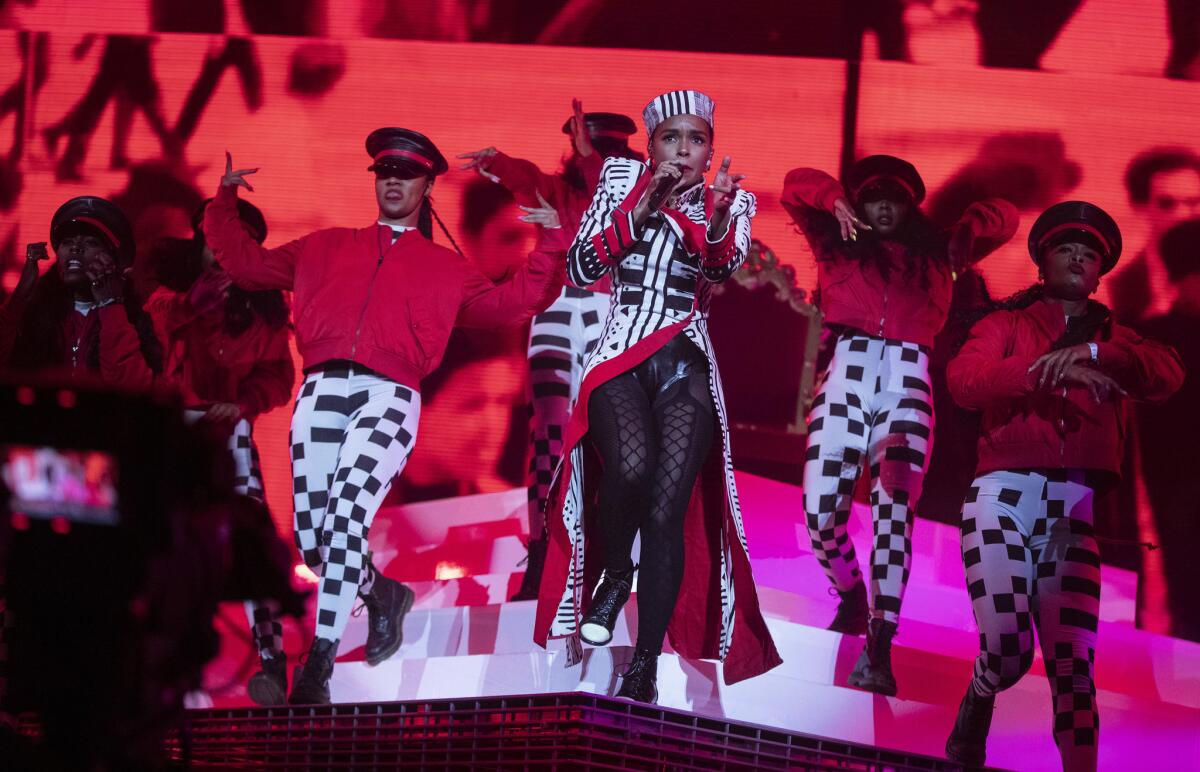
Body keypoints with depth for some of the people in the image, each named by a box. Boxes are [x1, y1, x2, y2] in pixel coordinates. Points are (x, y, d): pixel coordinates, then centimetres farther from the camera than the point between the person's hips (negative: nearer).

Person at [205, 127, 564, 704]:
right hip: (322, 392, 3)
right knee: (312, 541, -6)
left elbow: (513, 302, 18)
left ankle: (319, 664, -26)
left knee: (346, 511, -25)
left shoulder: (446, 268, 24)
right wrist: (225, 202, 22)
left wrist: (551, 243, 10)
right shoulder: (327, 248, 28)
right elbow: (246, 264, 30)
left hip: (389, 395, -3)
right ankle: (381, 594, 27)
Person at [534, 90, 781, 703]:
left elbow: (723, 267, -10)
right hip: (619, 358, -1)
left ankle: (645, 669, -7)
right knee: (631, 464, -31)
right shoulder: (622, 181, 9)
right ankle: (614, 574, -2)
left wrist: (718, 220, -32)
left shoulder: (729, 202, 10)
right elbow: (580, 268, 2)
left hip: (686, 367, 1)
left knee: (668, 513, -12)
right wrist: (641, 209, -10)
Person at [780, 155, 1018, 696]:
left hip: (908, 383, 0)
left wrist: (969, 228, 6)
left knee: (895, 509, -15)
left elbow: (1003, 216, 27)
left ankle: (878, 648, -21)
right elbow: (796, 185, 15)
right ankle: (852, 598, 21)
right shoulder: (837, 244, 21)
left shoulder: (935, 252, 24)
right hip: (848, 372, 0)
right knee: (820, 506, -10)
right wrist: (835, 202, -3)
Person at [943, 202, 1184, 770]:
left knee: (1074, 664, -5)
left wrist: (1094, 353, -18)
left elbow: (1168, 375, -1)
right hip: (1004, 494, -2)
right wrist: (1049, 370, -19)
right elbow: (963, 380, -7)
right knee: (1008, 652, -15)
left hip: (1075, 509, 3)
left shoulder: (1113, 339, 21)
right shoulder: (1007, 323, 13)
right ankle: (977, 702, 18)